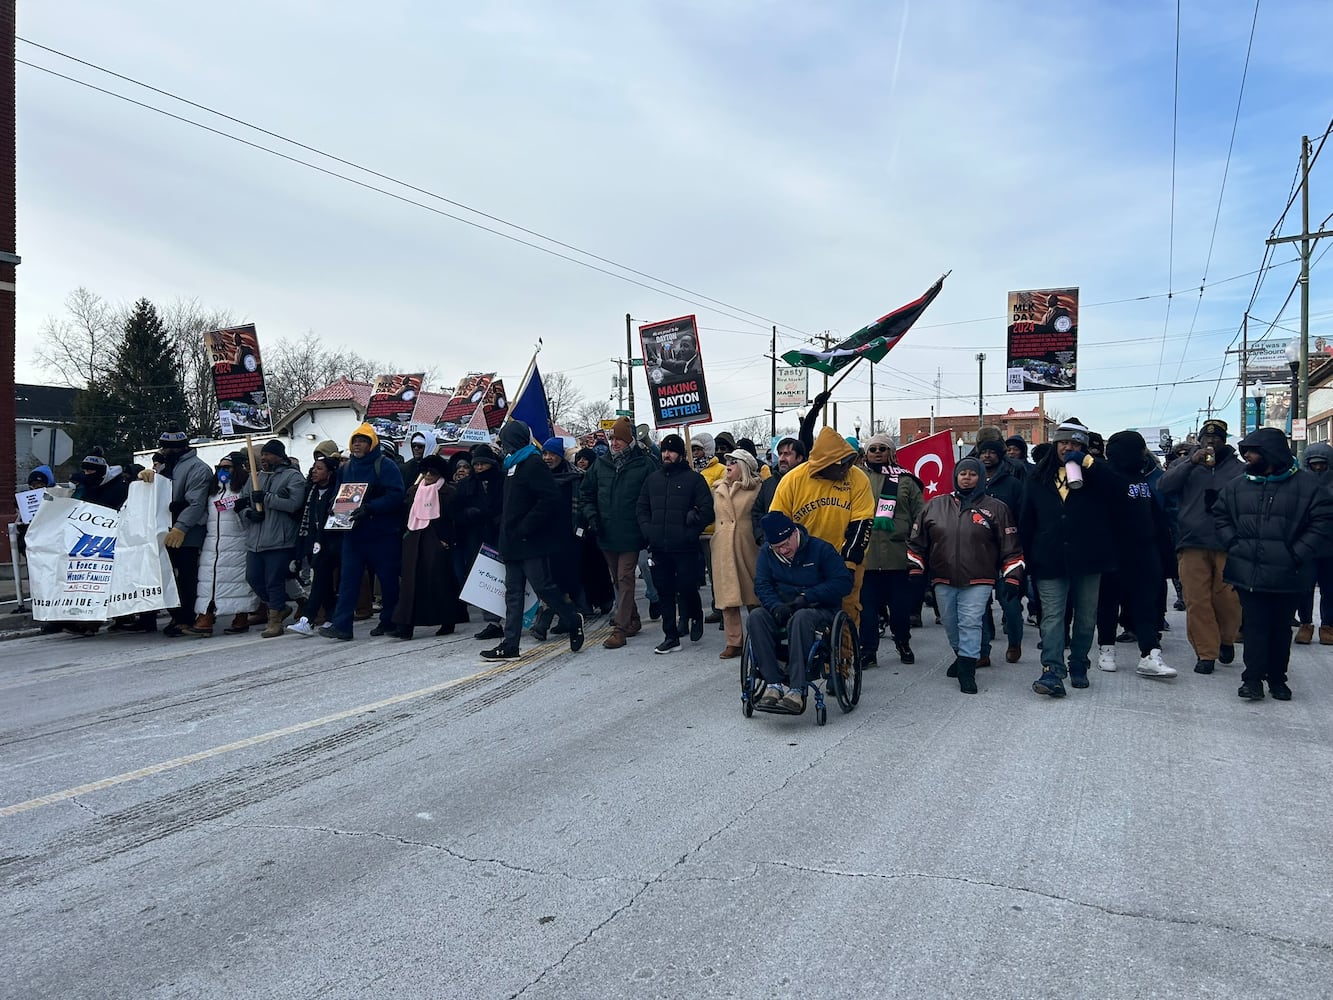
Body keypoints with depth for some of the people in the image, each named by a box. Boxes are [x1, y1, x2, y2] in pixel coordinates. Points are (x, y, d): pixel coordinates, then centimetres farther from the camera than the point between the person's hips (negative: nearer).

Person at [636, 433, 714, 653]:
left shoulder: (693, 478, -1)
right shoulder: (652, 478, 14)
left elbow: (707, 510, -5)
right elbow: (641, 507, 18)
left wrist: (690, 532, -11)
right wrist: (648, 530, 2)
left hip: (685, 547, -4)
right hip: (659, 548, 4)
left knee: (687, 589, -3)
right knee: (665, 592, 7)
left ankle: (696, 617, 28)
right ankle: (671, 637, 16)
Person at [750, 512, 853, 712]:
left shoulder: (821, 549, -6)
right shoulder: (767, 553, 5)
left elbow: (844, 582, -9)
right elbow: (761, 585, 0)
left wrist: (807, 596, -17)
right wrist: (776, 606, -21)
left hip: (820, 610, -4)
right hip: (782, 610, 4)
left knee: (800, 618, -39)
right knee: (756, 617, -28)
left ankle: (797, 690, -43)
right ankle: (774, 683, -33)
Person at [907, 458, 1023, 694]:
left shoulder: (996, 508, 3)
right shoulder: (935, 506, 9)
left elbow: (1011, 546, 3)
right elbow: (917, 541, 13)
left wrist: (1012, 577, -2)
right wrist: (915, 570, 9)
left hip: (978, 581, -3)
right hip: (943, 580, 3)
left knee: (970, 623, -9)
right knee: (951, 625, 13)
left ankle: (967, 670, -2)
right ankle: (962, 655, 35)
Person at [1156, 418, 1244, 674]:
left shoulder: (1239, 468, 9)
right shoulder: (1184, 465, 11)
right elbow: (1163, 486, -6)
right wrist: (1192, 462, -13)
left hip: (1228, 546, 0)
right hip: (1192, 544, 0)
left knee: (1227, 599, 1)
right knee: (1197, 602, -1)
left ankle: (1226, 640, 28)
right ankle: (1206, 653, 9)